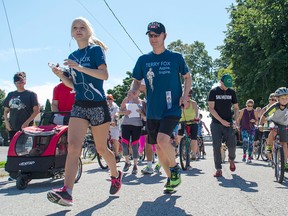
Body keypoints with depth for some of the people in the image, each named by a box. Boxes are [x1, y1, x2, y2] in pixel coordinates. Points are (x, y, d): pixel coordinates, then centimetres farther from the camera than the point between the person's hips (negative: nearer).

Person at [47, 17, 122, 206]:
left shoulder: (96, 50, -2)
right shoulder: (73, 56, 14)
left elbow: (104, 75, -16)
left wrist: (80, 68, -25)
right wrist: (60, 75, 0)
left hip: (98, 105, -4)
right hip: (79, 105, 4)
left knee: (101, 148, 8)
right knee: (73, 146, -14)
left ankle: (116, 175, 35)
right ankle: (67, 192, -22)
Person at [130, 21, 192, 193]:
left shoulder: (176, 57, 0)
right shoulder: (143, 60, 6)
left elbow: (188, 77, 11)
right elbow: (137, 81, 14)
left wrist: (185, 95, -5)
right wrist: (133, 91, -8)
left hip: (172, 108, -4)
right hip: (152, 111, 4)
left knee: (163, 139, -25)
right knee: (159, 147, 9)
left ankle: (175, 167, 3)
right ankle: (171, 178, 28)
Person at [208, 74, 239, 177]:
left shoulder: (232, 92, 8)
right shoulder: (213, 92, -2)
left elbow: (236, 108, 13)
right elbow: (211, 108, -7)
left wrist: (236, 120, -3)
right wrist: (221, 120, -14)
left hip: (228, 123, 2)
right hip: (216, 123, -2)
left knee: (232, 145, -6)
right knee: (216, 147, -3)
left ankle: (231, 159, 26)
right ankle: (218, 169, 3)